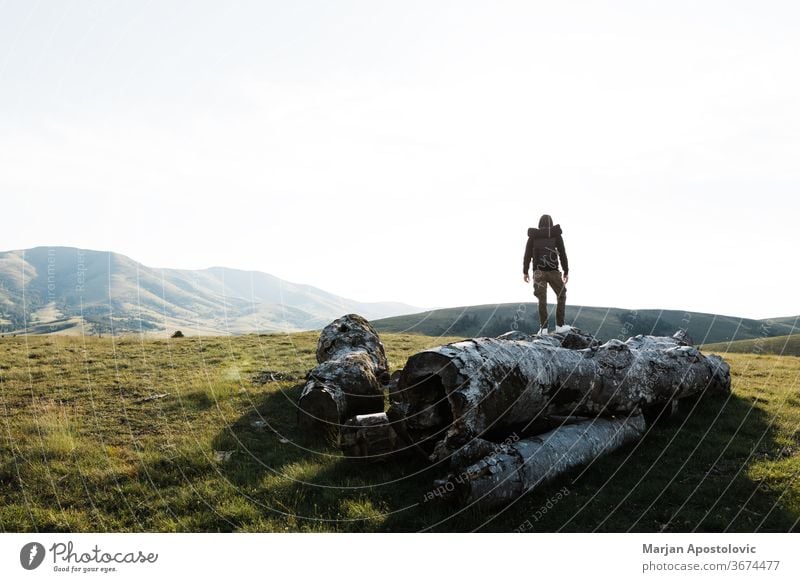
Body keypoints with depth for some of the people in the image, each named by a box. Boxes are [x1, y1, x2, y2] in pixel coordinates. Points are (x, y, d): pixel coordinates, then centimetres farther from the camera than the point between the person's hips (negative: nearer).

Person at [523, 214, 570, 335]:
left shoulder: (532, 236, 4)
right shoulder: (556, 235, 0)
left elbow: (527, 255, 2)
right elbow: (562, 254, -3)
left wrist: (525, 272, 9)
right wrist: (566, 272, 2)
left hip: (538, 271, 1)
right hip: (553, 271, -1)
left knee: (542, 300, 4)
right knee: (561, 296, 16)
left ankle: (543, 328, -5)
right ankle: (559, 326, 15)